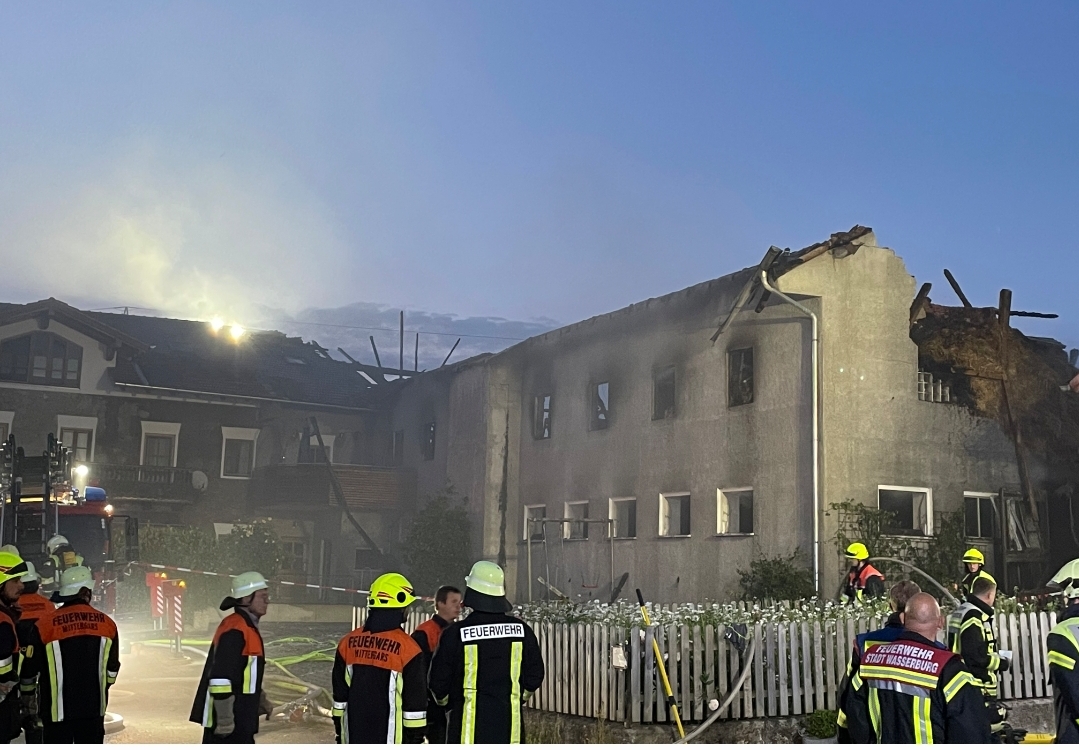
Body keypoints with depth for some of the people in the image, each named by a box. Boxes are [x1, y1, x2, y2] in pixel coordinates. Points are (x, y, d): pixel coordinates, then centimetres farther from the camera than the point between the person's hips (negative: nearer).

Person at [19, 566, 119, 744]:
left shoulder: (45, 624, -11)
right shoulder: (106, 623, -3)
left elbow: (30, 669, -3)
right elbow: (112, 669, 7)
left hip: (58, 708, -2)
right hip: (94, 707, 2)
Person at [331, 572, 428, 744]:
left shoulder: (348, 642, 3)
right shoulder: (407, 648, -13)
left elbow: (340, 694, 10)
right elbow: (415, 700, -9)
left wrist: (340, 731, 20)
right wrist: (416, 738, 0)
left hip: (353, 737, 5)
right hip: (390, 739, -5)